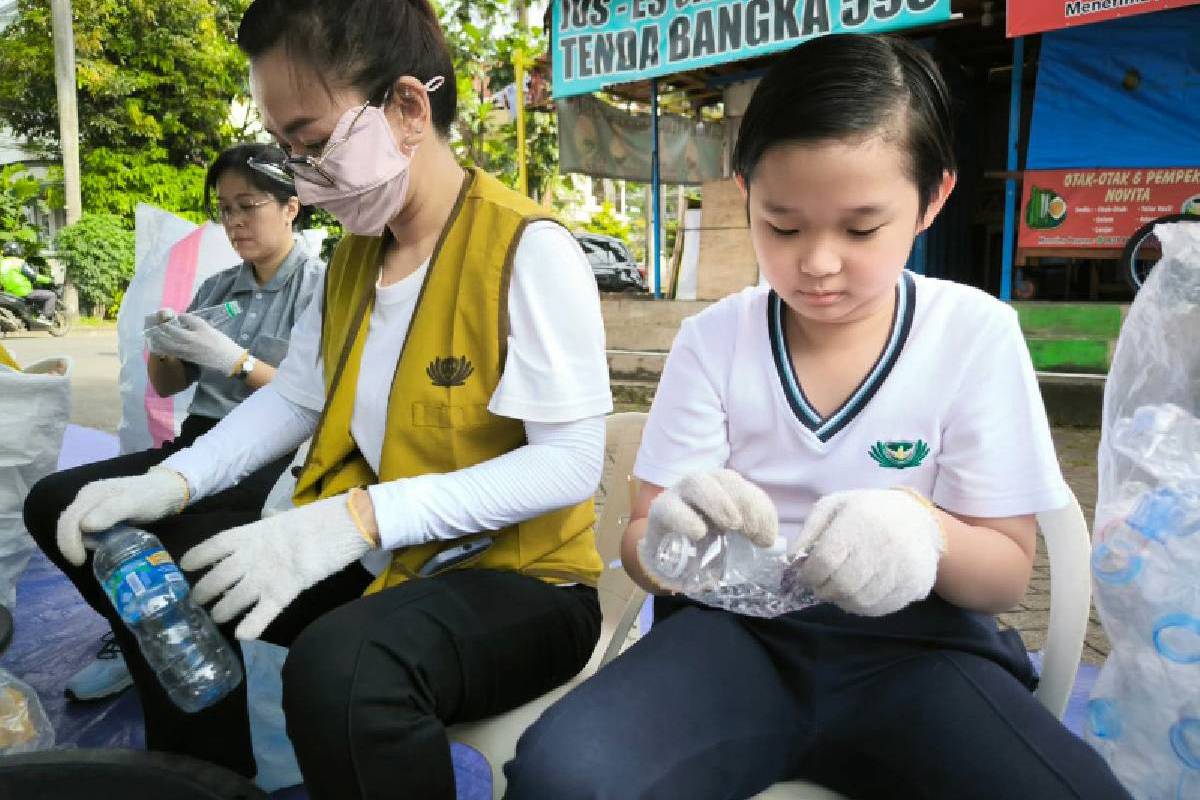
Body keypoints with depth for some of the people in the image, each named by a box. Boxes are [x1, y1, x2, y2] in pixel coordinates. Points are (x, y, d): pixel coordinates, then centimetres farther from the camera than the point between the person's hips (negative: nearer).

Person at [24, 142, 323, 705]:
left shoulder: (319, 286, -2)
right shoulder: (216, 287, 16)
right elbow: (167, 387, 20)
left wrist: (233, 359, -19)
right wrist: (162, 348, -2)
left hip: (272, 457, -6)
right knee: (50, 501, -11)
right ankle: (139, 634, 11)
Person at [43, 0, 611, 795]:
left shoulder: (529, 248, -19)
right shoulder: (353, 253, 7)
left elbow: (571, 463, -24)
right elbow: (292, 399, 11)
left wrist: (360, 516, -31)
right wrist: (172, 481, -7)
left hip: (519, 579, -8)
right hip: (379, 560, 8)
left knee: (341, 667, -36)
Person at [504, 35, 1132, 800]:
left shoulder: (977, 335, -4)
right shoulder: (713, 339, -1)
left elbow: (1009, 571, -1)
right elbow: (641, 539, 0)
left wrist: (927, 534, -25)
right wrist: (671, 533, -25)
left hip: (913, 644, 1)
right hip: (739, 629, 0)